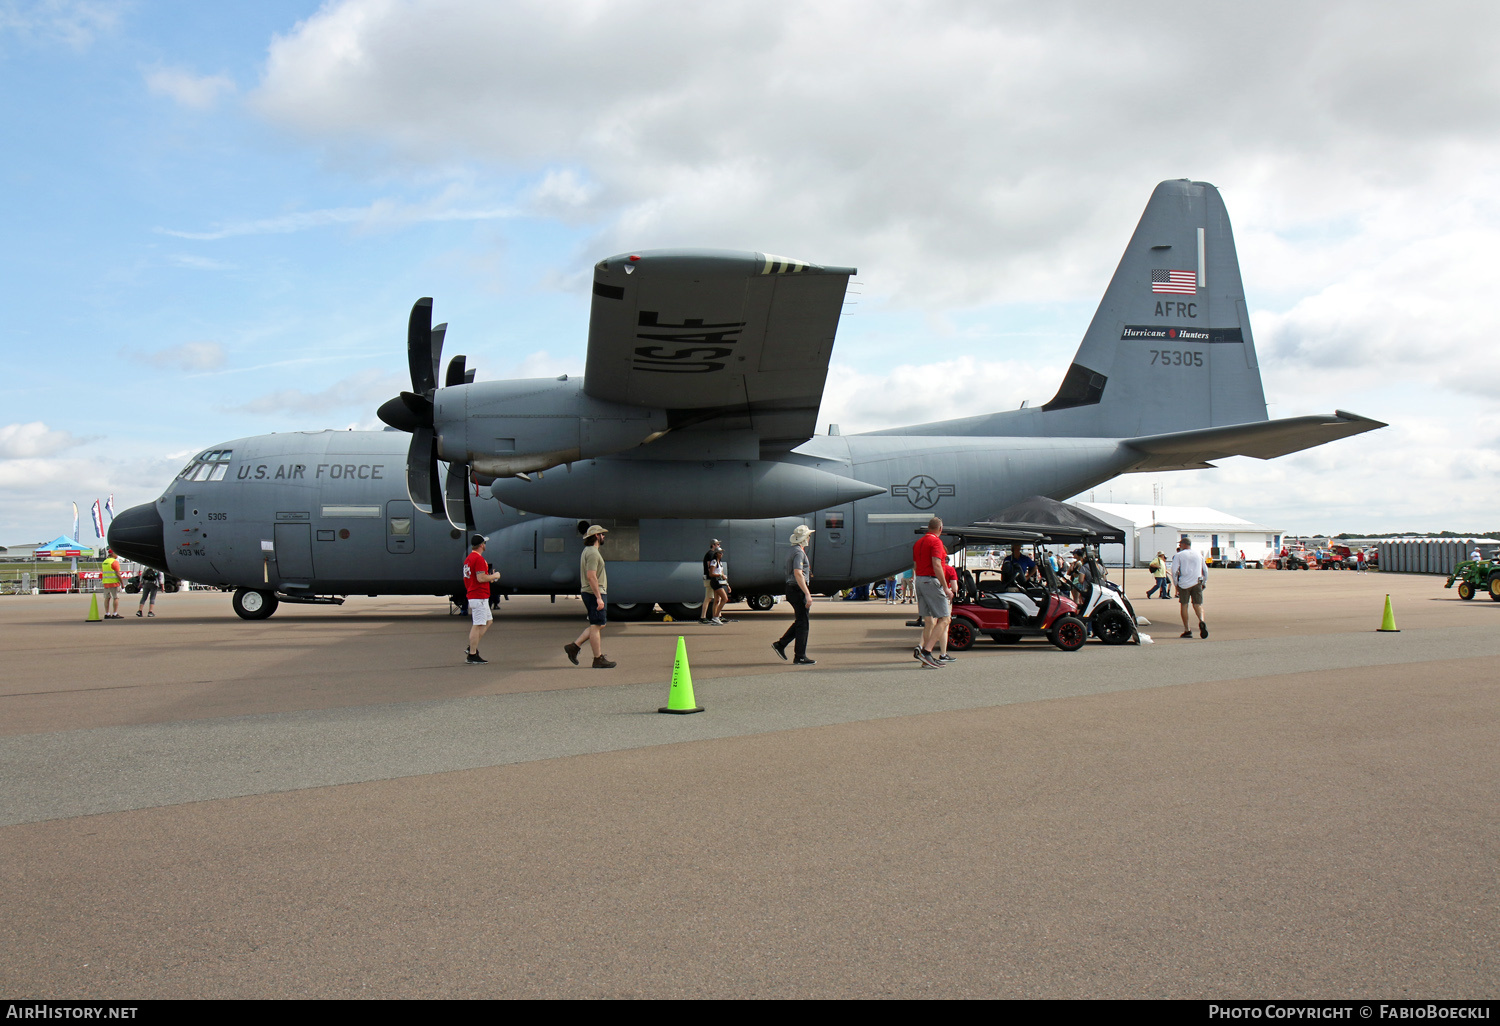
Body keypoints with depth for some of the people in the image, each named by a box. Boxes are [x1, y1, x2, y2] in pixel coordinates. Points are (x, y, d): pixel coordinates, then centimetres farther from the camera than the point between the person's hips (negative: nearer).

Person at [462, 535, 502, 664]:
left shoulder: (468, 558, 15)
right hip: (479, 597, -10)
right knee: (478, 625, -6)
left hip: (471, 595, 10)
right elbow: (481, 578, -23)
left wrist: (489, 577, 22)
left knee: (488, 620, 18)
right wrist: (494, 576, -7)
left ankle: (471, 647, 16)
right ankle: (472, 655, -4)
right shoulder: (479, 559, -16)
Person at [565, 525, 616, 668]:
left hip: (589, 593, 10)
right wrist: (598, 598, -24)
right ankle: (598, 659, 0)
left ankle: (574, 646, 13)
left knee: (600, 624, 14)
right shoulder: (593, 552, -15)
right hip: (594, 593, -10)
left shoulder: (588, 551, 18)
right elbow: (591, 576, -23)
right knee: (596, 626, -5)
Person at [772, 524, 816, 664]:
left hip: (792, 590, 10)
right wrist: (807, 594, -27)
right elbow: (798, 574, -25)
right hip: (797, 590, -10)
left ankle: (780, 644, 17)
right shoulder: (799, 552, -15)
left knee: (800, 621, 16)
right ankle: (800, 657, 0)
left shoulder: (796, 551, 18)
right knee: (802, 623, -5)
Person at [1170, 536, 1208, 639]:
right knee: (1198, 604, 5)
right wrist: (1204, 582, 24)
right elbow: (1205, 570, 17)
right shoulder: (1199, 553, 12)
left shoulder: (1179, 555, -2)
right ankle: (1201, 621, -25)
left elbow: (1174, 571, -8)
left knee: (1184, 605, 7)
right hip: (1197, 583, 3)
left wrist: (1176, 584, 2)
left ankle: (1187, 630, 4)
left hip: (1184, 584, -3)